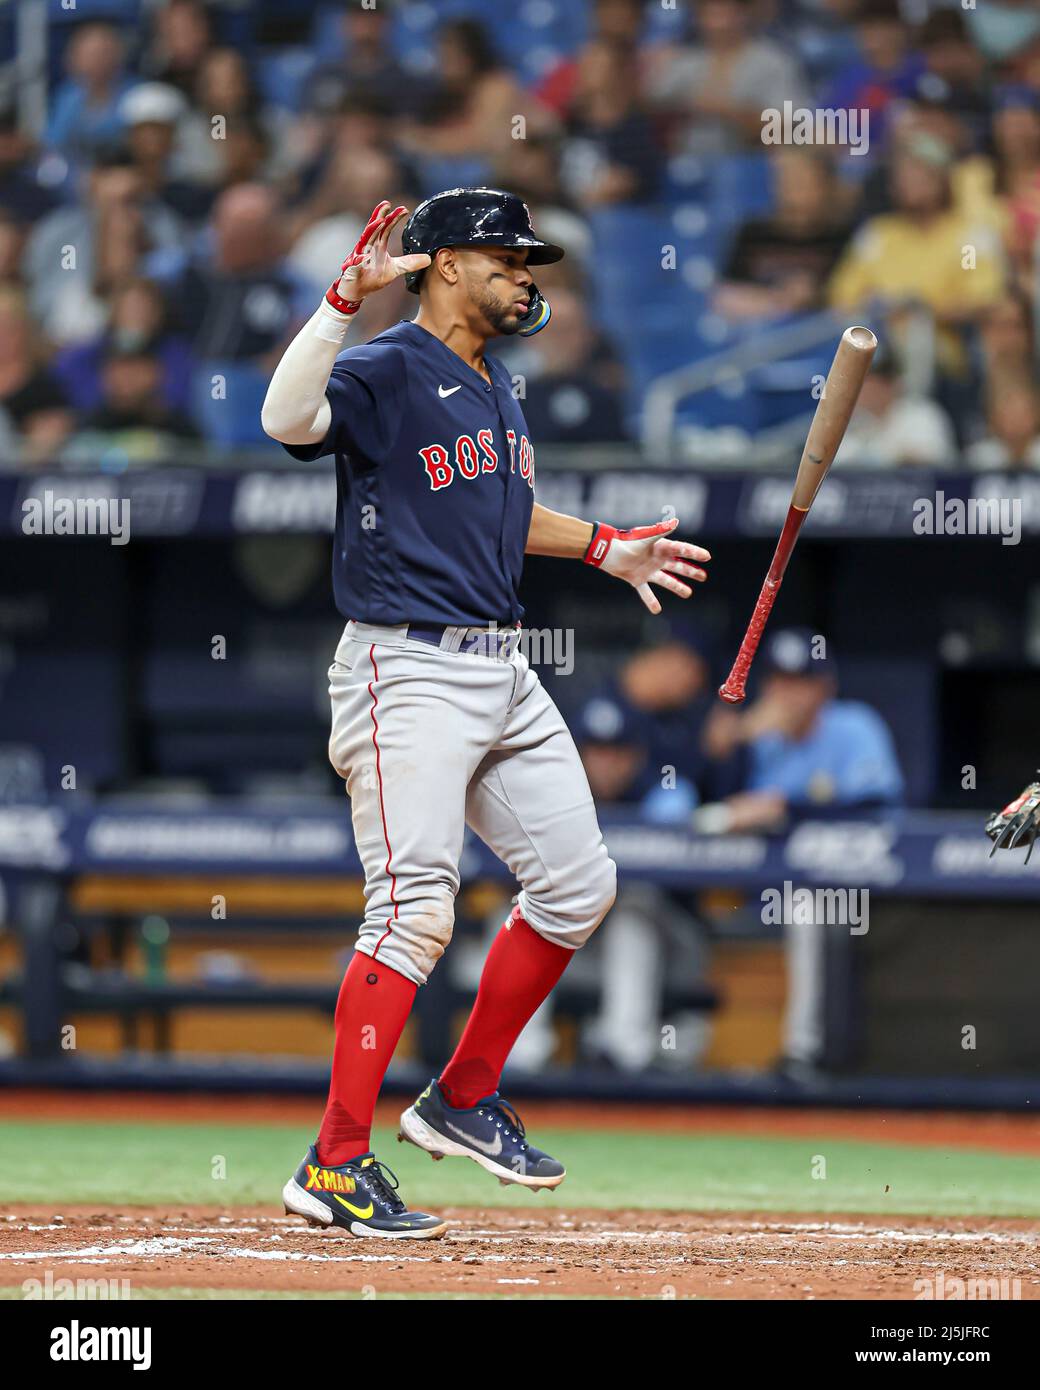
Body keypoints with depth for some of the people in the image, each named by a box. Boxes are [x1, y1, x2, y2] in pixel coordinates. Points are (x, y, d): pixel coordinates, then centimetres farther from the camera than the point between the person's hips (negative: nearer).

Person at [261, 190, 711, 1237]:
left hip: (502, 673, 9)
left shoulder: (492, 385, 17)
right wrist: (347, 297, -36)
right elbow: (287, 417, -32)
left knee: (578, 885, 11)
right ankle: (334, 1167, -12)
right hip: (409, 672, -9)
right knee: (415, 913, -15)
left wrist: (605, 550, 30)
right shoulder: (383, 372, -11)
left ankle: (464, 1100, 25)